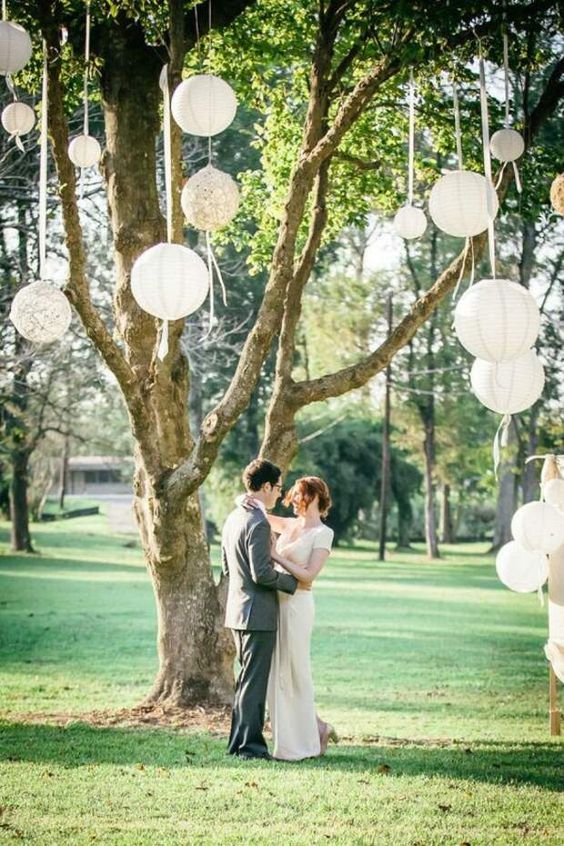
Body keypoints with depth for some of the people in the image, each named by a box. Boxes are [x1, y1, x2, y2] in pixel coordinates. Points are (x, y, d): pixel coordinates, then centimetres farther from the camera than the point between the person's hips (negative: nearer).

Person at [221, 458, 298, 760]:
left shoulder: (233, 518, 10)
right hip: (258, 612, -9)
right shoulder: (258, 523, -19)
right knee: (254, 681, -2)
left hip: (237, 610, 9)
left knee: (247, 678, 17)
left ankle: (239, 741, 23)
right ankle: (249, 745, 4)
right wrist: (293, 581, -10)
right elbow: (262, 573, -22)